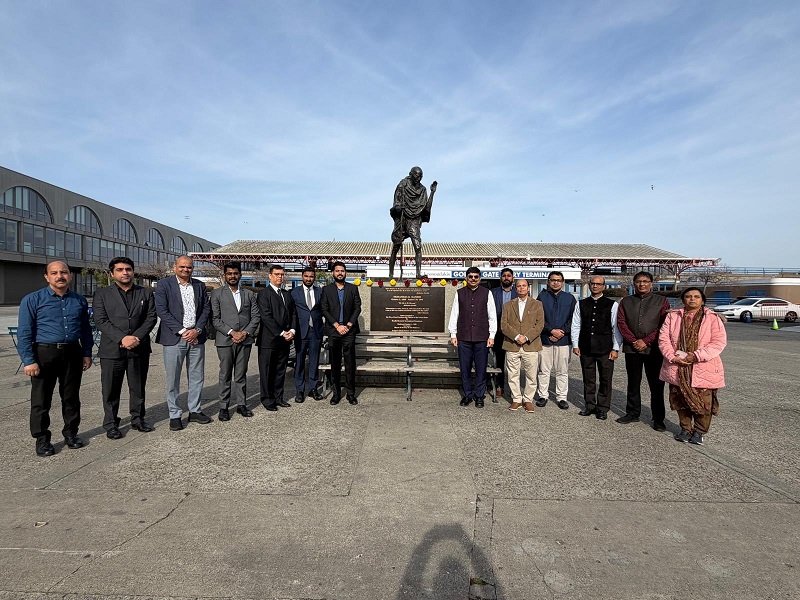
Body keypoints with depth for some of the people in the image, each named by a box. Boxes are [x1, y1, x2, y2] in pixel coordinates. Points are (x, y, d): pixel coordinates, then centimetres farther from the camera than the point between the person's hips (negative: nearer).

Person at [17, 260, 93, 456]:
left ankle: (71, 433, 26)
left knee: (71, 397, 12)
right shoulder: (32, 300, -3)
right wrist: (28, 361, -11)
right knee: (41, 400, 5)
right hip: (44, 354, -3)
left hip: (72, 353, 3)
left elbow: (86, 330, 13)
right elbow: (24, 333, -6)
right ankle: (42, 439, 19)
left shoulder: (80, 300, 8)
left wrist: (87, 354, 9)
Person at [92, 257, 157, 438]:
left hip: (139, 348, 2)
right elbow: (101, 321, -5)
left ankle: (138, 419, 25)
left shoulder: (146, 293, 9)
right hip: (112, 350, -2)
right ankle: (110, 424, 18)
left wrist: (137, 337, -12)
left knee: (138, 388, 11)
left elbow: (151, 318, 2)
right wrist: (122, 338, -17)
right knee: (111, 390, 5)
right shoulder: (102, 294, 4)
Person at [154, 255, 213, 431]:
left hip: (196, 337, 4)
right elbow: (161, 311, -9)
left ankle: (194, 411, 24)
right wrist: (181, 331, -14)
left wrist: (197, 330, -7)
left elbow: (206, 309, 8)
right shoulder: (164, 284, -2)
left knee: (197, 377, 10)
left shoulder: (199, 285, 10)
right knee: (173, 379, 3)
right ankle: (175, 415, 15)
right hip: (174, 337, -4)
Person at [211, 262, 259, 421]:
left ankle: (241, 404, 17)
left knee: (241, 375, 9)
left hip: (245, 340, 2)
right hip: (225, 340, -2)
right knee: (225, 375, 3)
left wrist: (246, 332, -7)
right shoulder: (217, 293, 3)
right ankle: (224, 407, 11)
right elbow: (215, 318, -3)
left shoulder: (249, 294, 11)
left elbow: (255, 316, 7)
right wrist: (231, 332, -13)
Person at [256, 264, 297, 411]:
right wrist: (281, 333, -15)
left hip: (285, 339, 6)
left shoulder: (287, 294, 16)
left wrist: (292, 330, -4)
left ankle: (278, 397, 22)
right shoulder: (264, 293, -6)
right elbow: (266, 317, -14)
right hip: (269, 339, -6)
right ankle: (267, 399, 14)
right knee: (266, 370, 3)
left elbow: (293, 314, 14)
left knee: (280, 370, 12)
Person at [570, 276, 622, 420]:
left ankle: (603, 408, 17)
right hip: (586, 348, 2)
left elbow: (616, 328, 0)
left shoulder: (612, 305, 0)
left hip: (605, 349, -2)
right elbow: (576, 326, 9)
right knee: (588, 379, 10)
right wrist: (575, 345, 4)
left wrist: (616, 348, -3)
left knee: (605, 379, 4)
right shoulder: (581, 304, 8)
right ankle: (589, 406, 23)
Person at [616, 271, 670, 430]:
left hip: (653, 349, -2)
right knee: (633, 383, 11)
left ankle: (658, 419, 10)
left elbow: (663, 325, -4)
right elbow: (621, 323, 3)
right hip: (632, 348, 3)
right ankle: (632, 413, 21)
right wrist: (633, 341, -8)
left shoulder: (661, 301, 4)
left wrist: (646, 341, -11)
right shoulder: (626, 302, 11)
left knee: (656, 385, 1)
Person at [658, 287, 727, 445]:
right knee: (681, 401, 12)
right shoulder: (672, 316, 5)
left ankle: (699, 431, 22)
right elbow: (663, 338, 0)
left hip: (703, 369, -2)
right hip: (677, 368, 2)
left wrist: (697, 355, -19)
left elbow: (719, 342, -10)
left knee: (703, 402, 2)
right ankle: (685, 429, 29)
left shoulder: (713, 318, -1)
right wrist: (672, 357, -14)